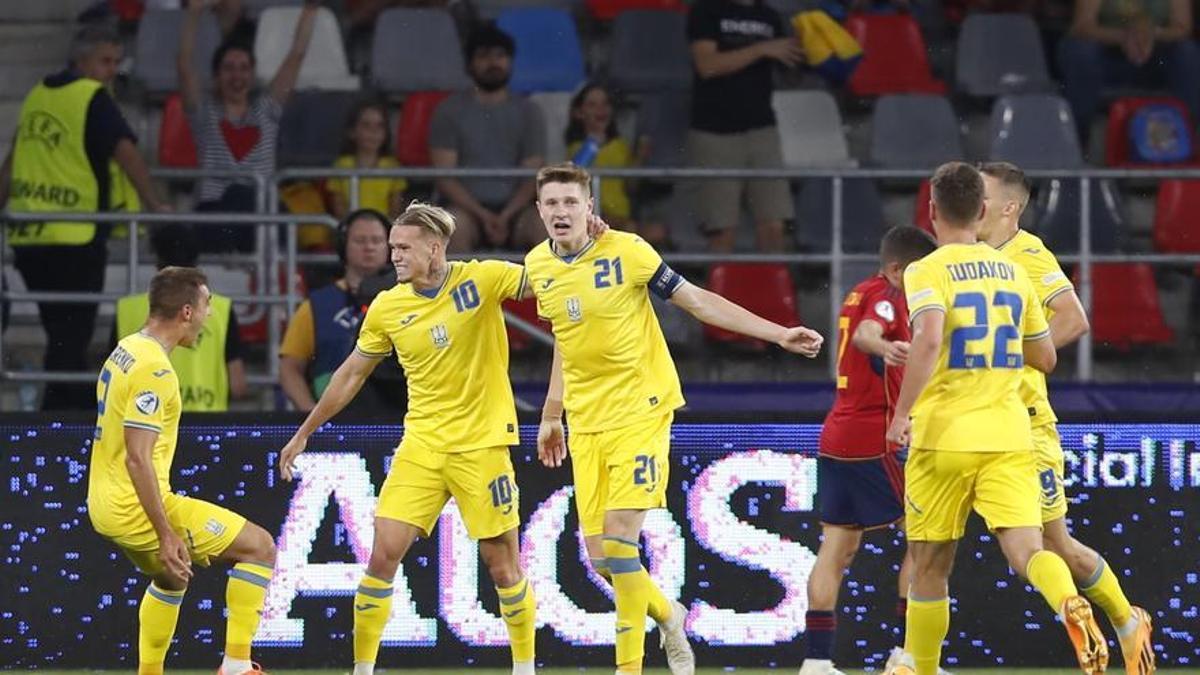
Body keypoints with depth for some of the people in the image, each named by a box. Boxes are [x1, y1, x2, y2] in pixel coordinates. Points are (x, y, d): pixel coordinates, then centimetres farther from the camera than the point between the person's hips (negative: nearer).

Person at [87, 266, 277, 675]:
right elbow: (137, 459, -25)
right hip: (137, 508, -10)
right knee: (259, 547, -2)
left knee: (172, 578, 34)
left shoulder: (125, 352, 10)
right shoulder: (154, 370, -19)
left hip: (104, 505, 10)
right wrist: (167, 535, -25)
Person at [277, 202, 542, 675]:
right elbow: (352, 374, 14)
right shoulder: (387, 308, 2)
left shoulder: (482, 279, -8)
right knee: (384, 552, -6)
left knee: (502, 562, 1)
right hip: (421, 445, 3)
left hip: (481, 442, -3)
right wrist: (304, 433, 17)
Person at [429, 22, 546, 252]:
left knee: (543, 224, -31)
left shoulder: (528, 112, 12)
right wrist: (483, 215, -16)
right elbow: (444, 176, -1)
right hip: (469, 207, -1)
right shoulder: (450, 111, 7)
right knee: (454, 224, -36)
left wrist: (506, 216, -15)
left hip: (514, 209, 1)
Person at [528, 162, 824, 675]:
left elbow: (698, 301, -5)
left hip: (640, 412, -5)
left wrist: (780, 334, -9)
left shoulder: (626, 251, -11)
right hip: (585, 422, 5)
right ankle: (667, 615, 31)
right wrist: (551, 414, 23)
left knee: (619, 540, -16)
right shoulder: (538, 266, 4)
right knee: (599, 557, 2)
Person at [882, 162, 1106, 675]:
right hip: (1009, 435, 3)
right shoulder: (1013, 272, 13)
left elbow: (929, 339, -23)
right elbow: (1045, 358, 20)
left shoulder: (927, 272, -4)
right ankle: (1071, 605, -42)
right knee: (1026, 548, -12)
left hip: (943, 435, -3)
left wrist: (902, 412, -18)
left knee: (930, 566, 11)